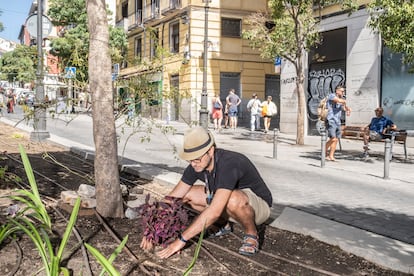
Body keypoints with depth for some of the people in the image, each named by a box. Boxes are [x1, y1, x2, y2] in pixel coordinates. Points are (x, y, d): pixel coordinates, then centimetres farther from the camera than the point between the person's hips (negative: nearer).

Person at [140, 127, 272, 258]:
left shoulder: (229, 164, -36)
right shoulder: (196, 165, -12)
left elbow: (214, 211, -42)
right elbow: (173, 198, -7)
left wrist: (181, 240, -40)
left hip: (259, 204, -7)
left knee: (233, 199, -41)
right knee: (187, 195, -5)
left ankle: (251, 234, -11)